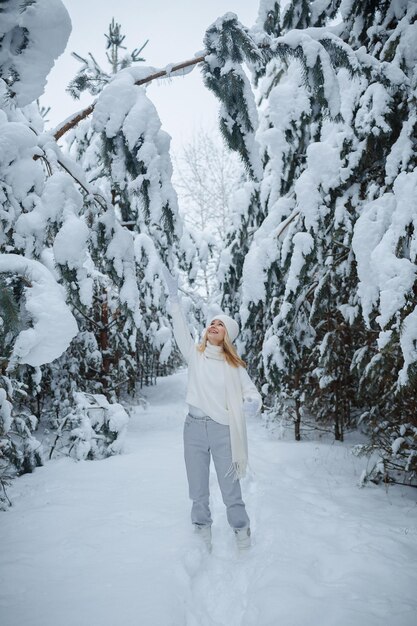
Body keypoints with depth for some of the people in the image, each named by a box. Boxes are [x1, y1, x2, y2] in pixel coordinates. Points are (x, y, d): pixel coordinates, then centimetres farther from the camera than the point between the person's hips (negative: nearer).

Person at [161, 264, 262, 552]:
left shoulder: (233, 365, 2)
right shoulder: (195, 354, 5)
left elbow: (251, 391, -4)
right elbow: (181, 329, -5)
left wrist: (253, 403, -28)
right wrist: (174, 296, -14)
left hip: (223, 431, -2)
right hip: (194, 428, 2)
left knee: (231, 491, 4)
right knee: (198, 492, 12)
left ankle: (242, 532, 25)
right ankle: (203, 533, 31)